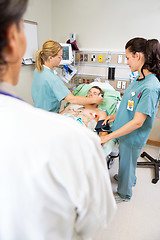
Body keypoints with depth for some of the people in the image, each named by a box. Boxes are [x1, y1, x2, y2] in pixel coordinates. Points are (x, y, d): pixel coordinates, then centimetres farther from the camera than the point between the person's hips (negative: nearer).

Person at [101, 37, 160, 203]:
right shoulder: (140, 79, -1)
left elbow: (137, 122, -30)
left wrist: (108, 137, -28)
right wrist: (116, 116, 9)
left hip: (133, 136, -8)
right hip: (126, 131, 8)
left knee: (126, 164, 15)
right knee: (127, 161, 29)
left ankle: (124, 194, 43)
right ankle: (130, 179, 58)